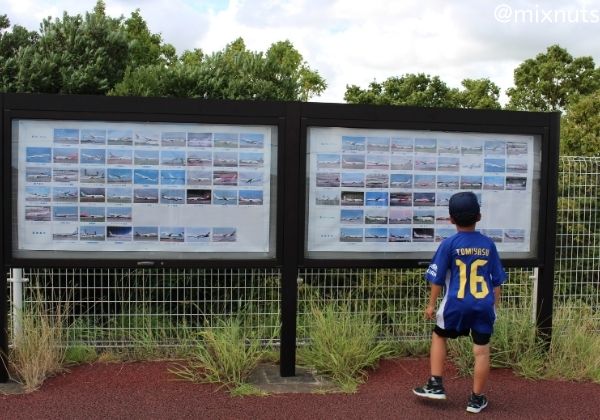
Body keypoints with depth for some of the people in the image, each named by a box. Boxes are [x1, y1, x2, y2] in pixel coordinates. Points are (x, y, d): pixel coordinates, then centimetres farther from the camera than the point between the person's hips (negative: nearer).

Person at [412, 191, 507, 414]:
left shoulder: (449, 244, -6)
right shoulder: (488, 244, 3)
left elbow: (437, 278, -4)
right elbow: (497, 280, 8)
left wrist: (432, 304, 6)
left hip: (456, 304, -2)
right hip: (484, 305, 2)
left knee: (438, 336, 20)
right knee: (482, 350, 9)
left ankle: (436, 385, 18)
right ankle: (476, 398, 17)